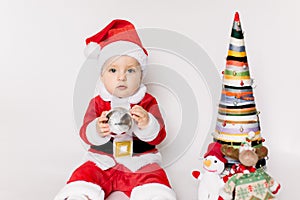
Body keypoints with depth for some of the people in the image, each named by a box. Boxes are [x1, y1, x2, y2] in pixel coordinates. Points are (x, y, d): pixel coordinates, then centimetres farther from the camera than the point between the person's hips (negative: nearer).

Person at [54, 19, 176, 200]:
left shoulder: (148, 102, -2)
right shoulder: (98, 103, 0)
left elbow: (159, 136, -10)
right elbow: (85, 133, -9)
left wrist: (146, 124, -33)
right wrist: (97, 130, -34)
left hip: (141, 164, -1)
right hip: (103, 162, 2)